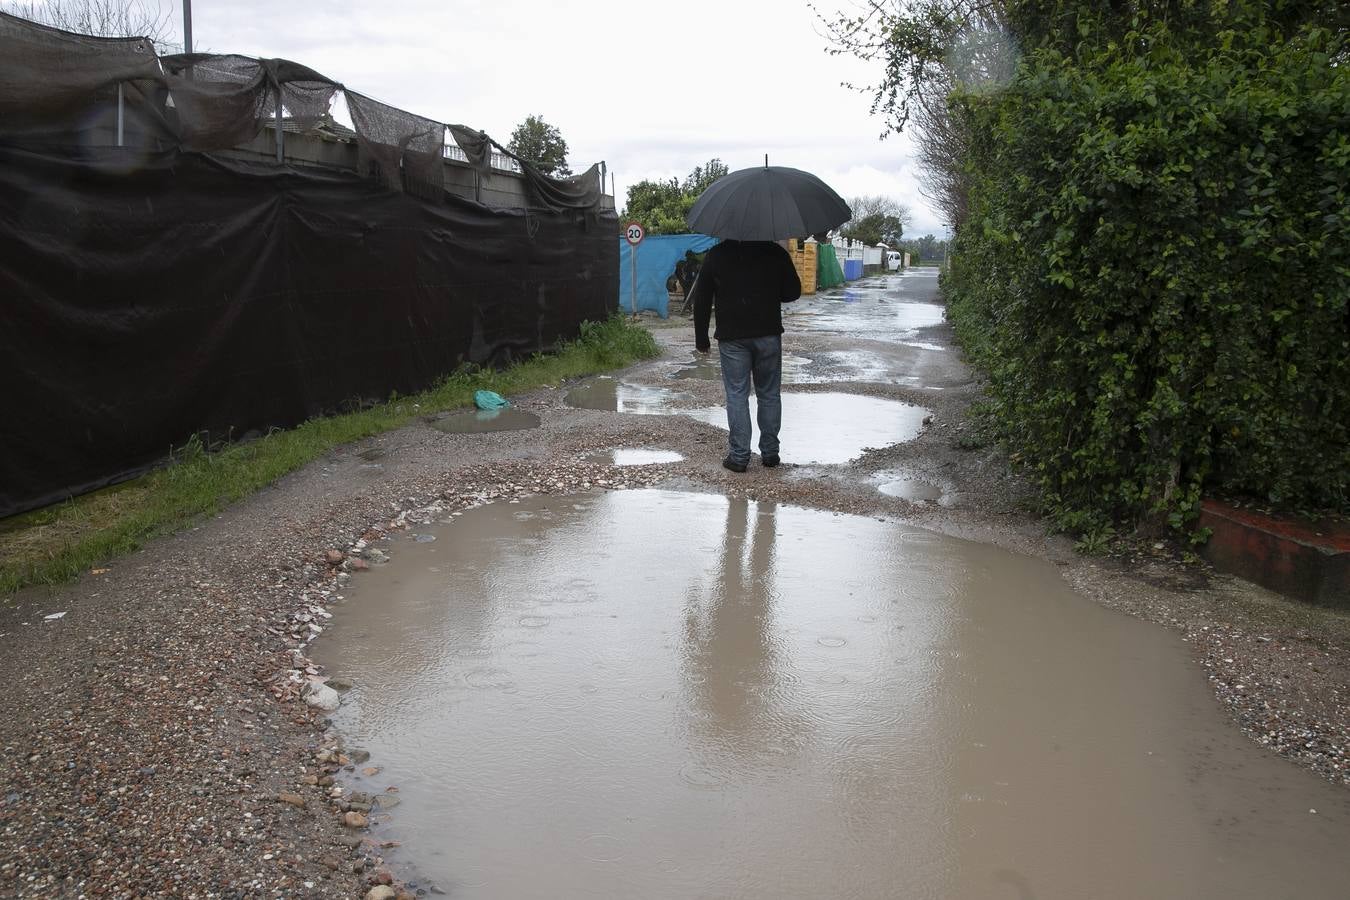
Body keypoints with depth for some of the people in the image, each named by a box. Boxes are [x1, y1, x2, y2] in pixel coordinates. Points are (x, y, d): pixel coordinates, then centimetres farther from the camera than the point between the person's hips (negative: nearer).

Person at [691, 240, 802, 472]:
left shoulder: (715, 256, 1)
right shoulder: (775, 252, 1)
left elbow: (701, 300, 3)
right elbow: (793, 292, 4)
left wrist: (701, 339, 11)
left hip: (732, 338, -1)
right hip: (769, 334, 1)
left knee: (736, 396, 3)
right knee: (769, 395, 11)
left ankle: (739, 456, 2)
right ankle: (770, 453, 16)